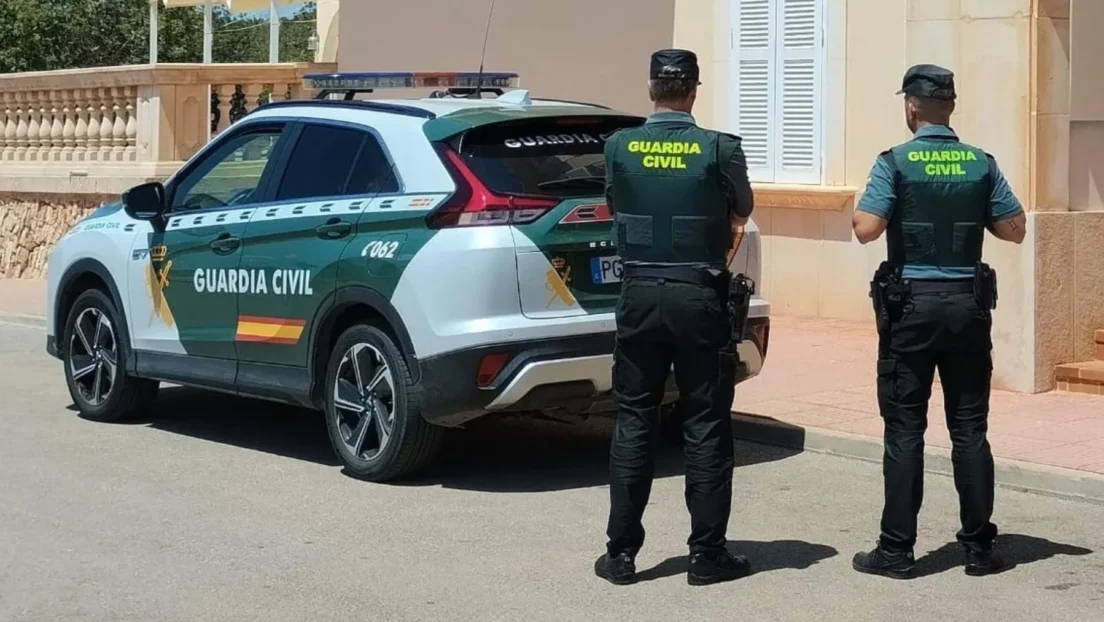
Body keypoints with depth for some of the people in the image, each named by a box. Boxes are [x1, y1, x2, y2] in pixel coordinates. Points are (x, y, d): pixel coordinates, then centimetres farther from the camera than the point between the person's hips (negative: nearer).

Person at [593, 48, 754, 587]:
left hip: (639, 296, 2)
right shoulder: (719, 149, -7)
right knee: (706, 427, 6)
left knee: (633, 424, 9)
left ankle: (621, 552, 11)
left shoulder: (618, 147, -2)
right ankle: (706, 553, 10)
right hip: (699, 298, -2)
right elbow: (742, 211, 9)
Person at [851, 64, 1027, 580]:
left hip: (911, 304, -3)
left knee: (905, 430, 1)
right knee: (970, 428, 8)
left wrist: (858, 208, 6)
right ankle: (979, 547, 12)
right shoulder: (981, 164, 3)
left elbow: (866, 229, -15)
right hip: (967, 304, 3)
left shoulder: (895, 163, -7)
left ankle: (897, 550, 3)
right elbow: (1015, 229, 6)